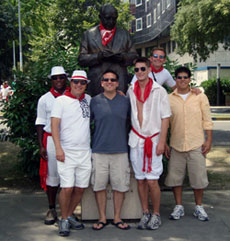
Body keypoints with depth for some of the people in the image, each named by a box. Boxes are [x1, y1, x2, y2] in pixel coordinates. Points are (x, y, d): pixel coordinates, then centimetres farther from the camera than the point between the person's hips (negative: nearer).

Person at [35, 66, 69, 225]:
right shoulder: (45, 99, 6)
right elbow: (40, 123, 6)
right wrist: (41, 145, -1)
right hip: (51, 140, 0)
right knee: (52, 174, 3)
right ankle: (52, 209, 14)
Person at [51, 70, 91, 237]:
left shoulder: (88, 99, 12)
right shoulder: (61, 100, -1)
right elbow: (54, 125, -7)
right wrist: (58, 148, -16)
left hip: (85, 152, 5)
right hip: (67, 151, -4)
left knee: (81, 188, 7)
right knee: (67, 187, -9)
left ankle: (70, 216, 26)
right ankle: (64, 220, 10)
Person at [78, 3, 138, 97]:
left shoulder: (125, 34, 17)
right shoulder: (88, 34, 10)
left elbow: (134, 56, 14)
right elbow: (81, 59, 4)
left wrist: (123, 57, -8)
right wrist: (99, 56, -13)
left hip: (120, 83, 1)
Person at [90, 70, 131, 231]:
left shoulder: (125, 101, 7)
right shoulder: (94, 101, 4)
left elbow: (131, 120, 20)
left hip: (120, 150, 1)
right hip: (99, 150, -1)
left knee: (120, 185, 4)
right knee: (99, 185, 3)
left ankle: (117, 218, 19)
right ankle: (102, 218, 18)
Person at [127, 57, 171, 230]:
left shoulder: (159, 91, -4)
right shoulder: (131, 91, 8)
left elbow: (165, 118, -5)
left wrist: (162, 142, -10)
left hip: (153, 140, -4)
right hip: (136, 140, 4)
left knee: (152, 181, -6)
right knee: (140, 180, 7)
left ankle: (156, 214, 11)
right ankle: (145, 213, 19)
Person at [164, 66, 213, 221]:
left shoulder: (200, 97, 3)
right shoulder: (169, 99, 4)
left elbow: (207, 120, 4)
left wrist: (209, 140, -3)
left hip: (196, 145, -1)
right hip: (176, 145, 1)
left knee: (198, 177, 3)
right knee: (175, 177, 5)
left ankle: (199, 207, 20)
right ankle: (179, 207, 21)